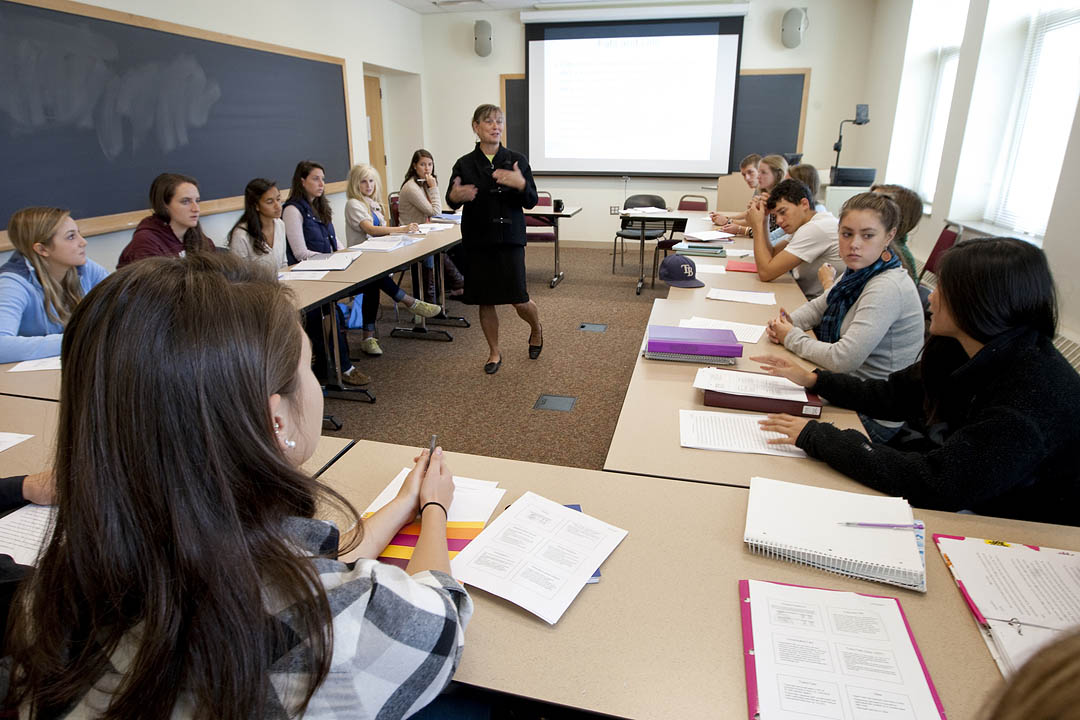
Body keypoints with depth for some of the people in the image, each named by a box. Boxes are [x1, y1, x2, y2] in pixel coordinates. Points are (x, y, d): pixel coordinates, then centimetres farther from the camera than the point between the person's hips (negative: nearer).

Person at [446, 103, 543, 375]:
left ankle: (536, 329, 31)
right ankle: (494, 353, 25)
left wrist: (521, 184, -23)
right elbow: (451, 201, 1)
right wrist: (455, 196, -23)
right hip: (477, 240, 1)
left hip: (509, 238, -1)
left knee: (519, 301, -4)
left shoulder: (517, 160, 1)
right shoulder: (464, 164, 2)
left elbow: (531, 202, -2)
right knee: (485, 301, 6)